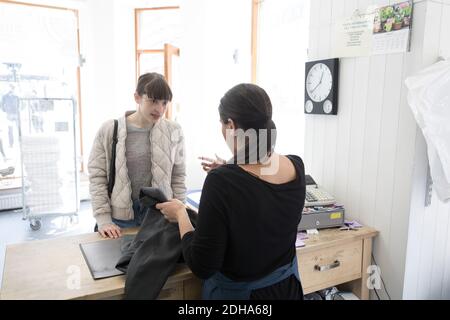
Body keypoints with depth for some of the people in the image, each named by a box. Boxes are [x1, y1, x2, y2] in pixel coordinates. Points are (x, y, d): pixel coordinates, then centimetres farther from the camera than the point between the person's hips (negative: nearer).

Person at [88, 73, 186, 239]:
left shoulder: (173, 131, -3)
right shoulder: (109, 130, -6)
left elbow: (178, 177, 3)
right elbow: (97, 177, -3)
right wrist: (103, 219, -8)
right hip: (119, 219, -1)